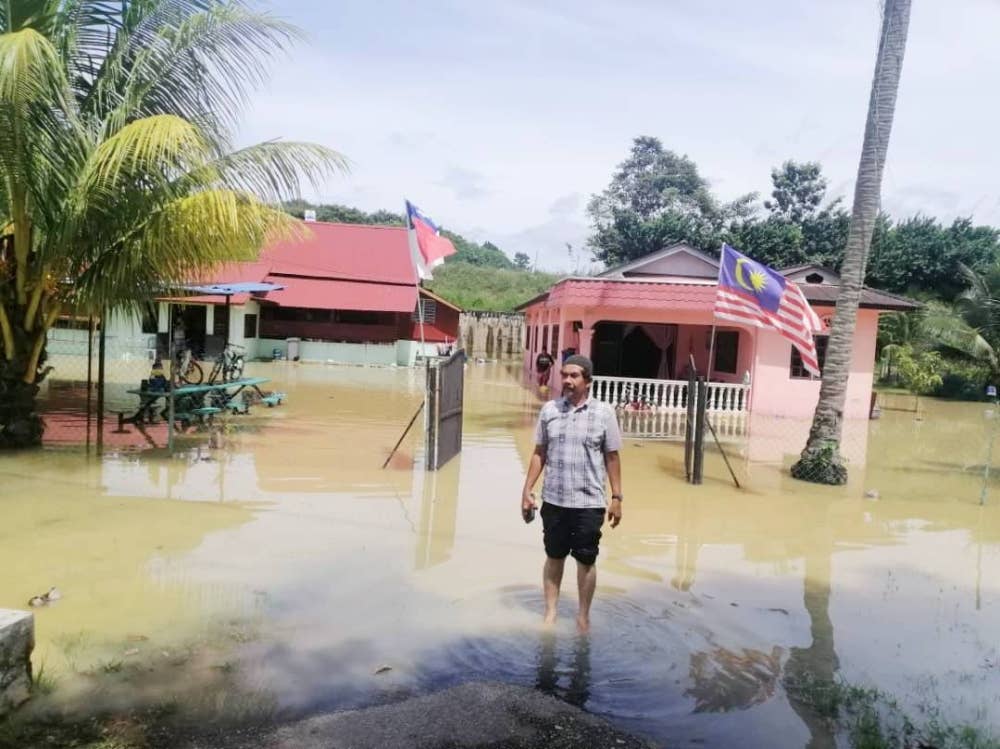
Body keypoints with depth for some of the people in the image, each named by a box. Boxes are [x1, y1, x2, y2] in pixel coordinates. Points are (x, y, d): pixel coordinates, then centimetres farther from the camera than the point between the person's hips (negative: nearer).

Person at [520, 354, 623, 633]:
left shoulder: (604, 412, -4)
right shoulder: (549, 409, 1)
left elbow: (612, 457, 0)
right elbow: (539, 453, 6)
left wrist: (616, 497, -2)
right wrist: (527, 490, 3)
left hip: (589, 502, -2)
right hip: (553, 500, 2)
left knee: (586, 560, 10)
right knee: (554, 557, 14)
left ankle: (583, 617, 27)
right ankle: (550, 613, 28)